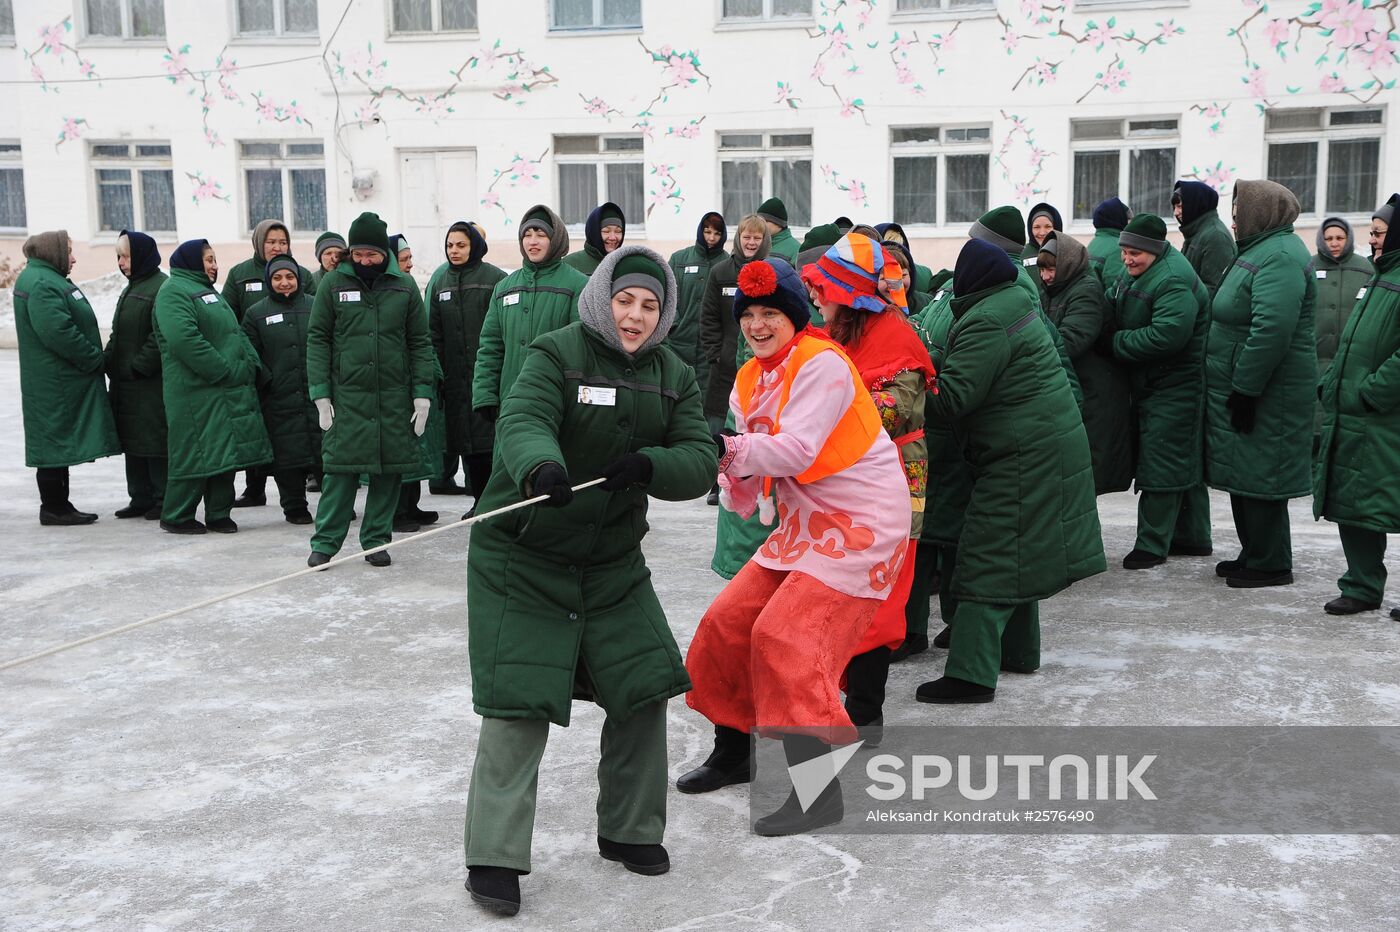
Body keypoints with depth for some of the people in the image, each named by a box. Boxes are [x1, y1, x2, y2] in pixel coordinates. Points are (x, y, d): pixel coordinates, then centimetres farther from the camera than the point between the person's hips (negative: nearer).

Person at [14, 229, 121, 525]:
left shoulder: (46, 279, 18)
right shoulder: (42, 284, -16)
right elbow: (57, 331, -25)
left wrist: (93, 357, 10)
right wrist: (94, 359, -16)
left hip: (61, 380, 11)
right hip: (56, 384, -11)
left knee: (59, 445, 14)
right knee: (56, 443, -3)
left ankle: (58, 505, 20)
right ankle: (53, 507, 4)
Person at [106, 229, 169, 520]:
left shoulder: (162, 287, -13)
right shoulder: (131, 289, 18)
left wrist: (139, 366, -19)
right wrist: (108, 362, 10)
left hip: (152, 384, -10)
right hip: (125, 383, 10)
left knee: (155, 441, -4)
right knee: (132, 441, 12)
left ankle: (164, 500, 4)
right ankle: (141, 499, 20)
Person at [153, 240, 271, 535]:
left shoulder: (209, 291, 24)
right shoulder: (173, 291, -8)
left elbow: (237, 332, 25)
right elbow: (184, 339, -22)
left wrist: (250, 364, 8)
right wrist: (225, 371, -20)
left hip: (229, 390, 9)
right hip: (197, 391, -9)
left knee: (226, 452, 10)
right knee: (197, 452, -5)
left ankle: (219, 514, 18)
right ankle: (176, 516, 6)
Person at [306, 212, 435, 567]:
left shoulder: (404, 286, 7)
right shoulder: (334, 283, 3)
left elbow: (420, 342, 8)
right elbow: (317, 339, 3)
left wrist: (422, 393, 0)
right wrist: (321, 394, -5)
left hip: (394, 398, 2)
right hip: (346, 395, -2)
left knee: (389, 470, 5)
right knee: (340, 467, -4)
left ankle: (376, 539, 17)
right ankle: (325, 542, 6)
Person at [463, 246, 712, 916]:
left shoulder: (673, 376, 5)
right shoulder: (558, 353, -11)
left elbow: (700, 458, -5)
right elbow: (523, 421, -28)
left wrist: (648, 465, -26)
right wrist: (540, 466, -51)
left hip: (614, 562, 6)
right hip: (522, 560, -5)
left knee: (644, 690, 7)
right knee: (518, 705, -7)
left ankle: (631, 831, 28)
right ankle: (493, 858, 6)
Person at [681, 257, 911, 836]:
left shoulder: (822, 363, -15)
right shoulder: (748, 382, 9)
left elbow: (797, 450, -28)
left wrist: (728, 449, -39)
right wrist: (739, 478, -17)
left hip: (862, 523, -8)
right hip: (804, 522, 9)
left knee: (784, 635, -18)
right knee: (727, 622, 7)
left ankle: (819, 793, -9)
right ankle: (734, 753, 28)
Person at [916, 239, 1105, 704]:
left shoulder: (985, 324, -18)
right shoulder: (1020, 304, 13)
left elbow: (951, 398, -22)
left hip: (1021, 457, -10)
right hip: (1055, 444, 10)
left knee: (988, 561, -10)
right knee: (1018, 553, 19)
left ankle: (971, 674, -12)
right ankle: (1018, 650, 29)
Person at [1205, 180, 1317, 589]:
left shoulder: (1279, 256, -18)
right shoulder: (1263, 250, 17)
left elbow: (1271, 330, -27)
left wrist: (1245, 389, -25)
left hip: (1264, 395, -10)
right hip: (1240, 389, 10)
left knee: (1258, 478, -2)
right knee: (1245, 475, 17)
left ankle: (1270, 564, 8)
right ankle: (1255, 554, 28)